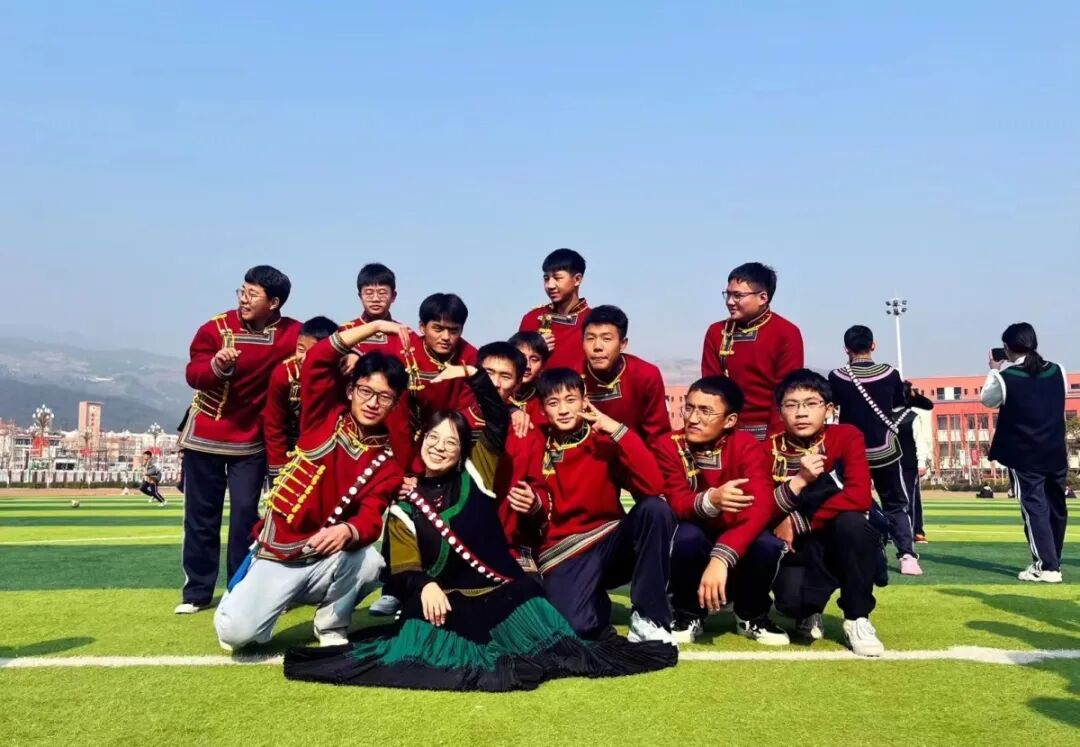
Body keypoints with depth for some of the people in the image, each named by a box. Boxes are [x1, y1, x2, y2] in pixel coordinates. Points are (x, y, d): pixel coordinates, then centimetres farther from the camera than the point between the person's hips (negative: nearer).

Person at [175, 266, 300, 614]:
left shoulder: (292, 333, -9)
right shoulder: (217, 327, -11)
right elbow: (193, 374, -15)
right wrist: (216, 366, -37)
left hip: (252, 440, 0)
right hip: (204, 436, 1)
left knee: (246, 513, -1)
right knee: (201, 514, 8)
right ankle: (197, 591, 18)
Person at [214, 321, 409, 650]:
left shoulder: (387, 460, -2)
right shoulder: (325, 419, -5)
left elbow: (370, 519, -14)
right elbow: (318, 360, -16)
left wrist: (347, 531, -38)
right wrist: (375, 326, -17)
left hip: (328, 560, 1)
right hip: (278, 554, -1)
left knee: (370, 561, -31)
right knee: (236, 632, -20)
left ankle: (332, 627, 0)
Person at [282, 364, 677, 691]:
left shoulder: (476, 475, 8)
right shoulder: (405, 504, 7)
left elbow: (498, 421, 1)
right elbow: (404, 566, -2)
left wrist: (473, 376, -8)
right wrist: (425, 586, -23)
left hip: (501, 589, 1)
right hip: (445, 597, 0)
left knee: (545, 639, -20)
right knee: (428, 652, -27)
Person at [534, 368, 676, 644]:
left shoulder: (605, 440, -4)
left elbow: (652, 486, -21)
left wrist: (618, 430, -22)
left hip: (611, 543, 1)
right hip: (564, 555, -1)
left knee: (655, 509, -29)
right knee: (577, 625, -31)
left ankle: (648, 618, -15)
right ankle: (598, 604, 9)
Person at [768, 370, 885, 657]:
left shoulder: (847, 437, -11)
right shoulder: (768, 450, -7)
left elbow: (859, 497, -26)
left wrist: (797, 523, -23)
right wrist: (798, 481, -30)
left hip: (845, 544, 0)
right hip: (799, 549, 0)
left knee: (852, 522, -34)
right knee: (790, 598, -30)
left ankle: (857, 619, -13)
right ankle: (808, 613, 11)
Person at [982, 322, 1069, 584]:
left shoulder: (1004, 377, -13)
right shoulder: (1057, 371, 1)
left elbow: (987, 399, 5)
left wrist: (994, 371, 16)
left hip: (1024, 456, -5)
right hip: (1055, 453, 5)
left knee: (1034, 508, -1)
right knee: (1056, 507, 15)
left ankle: (1047, 567, -3)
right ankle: (1052, 562, 26)